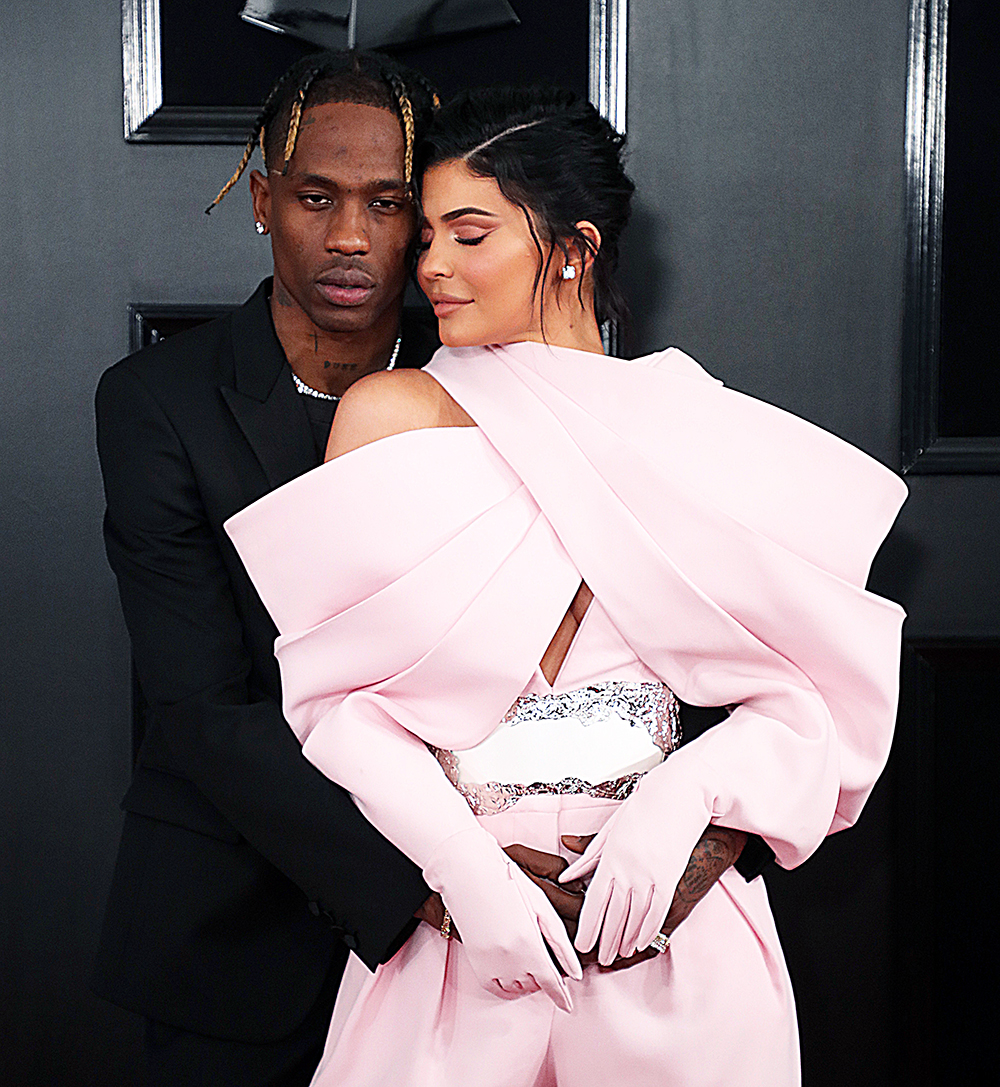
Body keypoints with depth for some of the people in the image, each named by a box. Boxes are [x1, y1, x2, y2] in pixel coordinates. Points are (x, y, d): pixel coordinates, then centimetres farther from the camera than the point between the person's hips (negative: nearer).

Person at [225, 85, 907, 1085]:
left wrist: (681, 794, -15)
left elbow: (814, 688, 2)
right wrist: (460, 863, -16)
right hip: (457, 921, -1)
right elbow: (333, 691, -4)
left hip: (676, 918, 1)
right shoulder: (391, 414, 1)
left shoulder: (697, 432, 3)